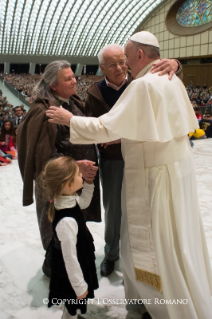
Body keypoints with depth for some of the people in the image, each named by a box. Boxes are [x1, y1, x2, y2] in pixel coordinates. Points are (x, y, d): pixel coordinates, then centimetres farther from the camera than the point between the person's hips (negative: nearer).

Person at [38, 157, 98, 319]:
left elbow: (84, 202, 11)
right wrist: (80, 287, -17)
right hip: (72, 274, -8)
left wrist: (89, 181, -2)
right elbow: (70, 258, -30)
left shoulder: (69, 200, -13)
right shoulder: (67, 222, -40)